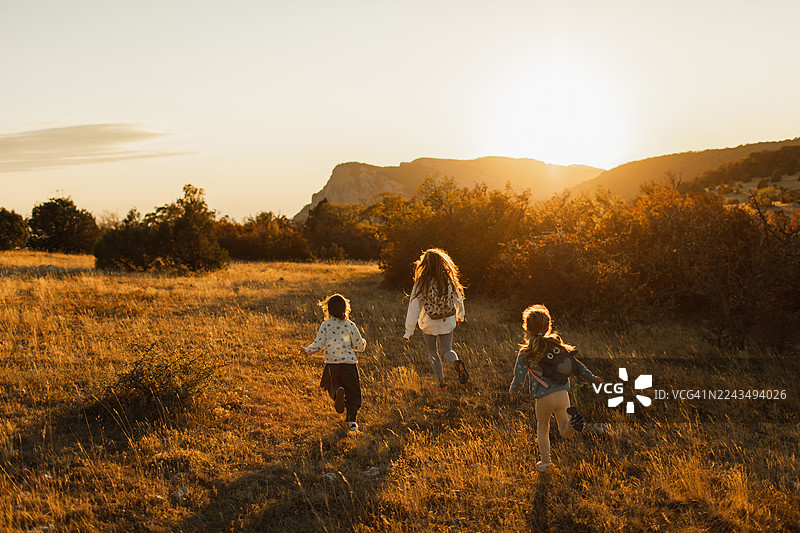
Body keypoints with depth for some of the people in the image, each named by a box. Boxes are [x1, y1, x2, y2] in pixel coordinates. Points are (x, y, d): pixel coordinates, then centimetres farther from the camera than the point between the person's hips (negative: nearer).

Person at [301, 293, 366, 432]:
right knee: (353, 392, 8)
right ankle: (352, 419, -5)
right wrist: (363, 342, 28)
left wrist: (306, 350, 13)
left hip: (332, 363, 0)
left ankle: (337, 392, -14)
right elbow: (359, 346, 5)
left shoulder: (326, 325, -2)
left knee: (333, 385, 22)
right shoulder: (350, 325, 1)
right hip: (349, 362, 0)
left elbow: (318, 345, -5)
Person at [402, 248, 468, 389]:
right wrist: (460, 316, 23)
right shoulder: (449, 281, -13)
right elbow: (458, 299, 2)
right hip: (447, 322, 2)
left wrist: (408, 332, -13)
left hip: (429, 324, -2)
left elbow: (414, 308, -19)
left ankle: (441, 381, 22)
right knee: (446, 350, 17)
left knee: (432, 351, 22)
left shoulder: (421, 283, -21)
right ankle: (457, 362, -16)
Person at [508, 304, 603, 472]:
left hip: (544, 397, -3)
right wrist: (592, 378, 18)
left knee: (542, 428, 22)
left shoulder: (525, 353, -7)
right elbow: (575, 363, 7)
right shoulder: (556, 343, 6)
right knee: (565, 432, 9)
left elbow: (519, 379, -5)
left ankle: (545, 462, 27)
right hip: (563, 394, 3)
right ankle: (572, 418, -22)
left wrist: (512, 391, 15)